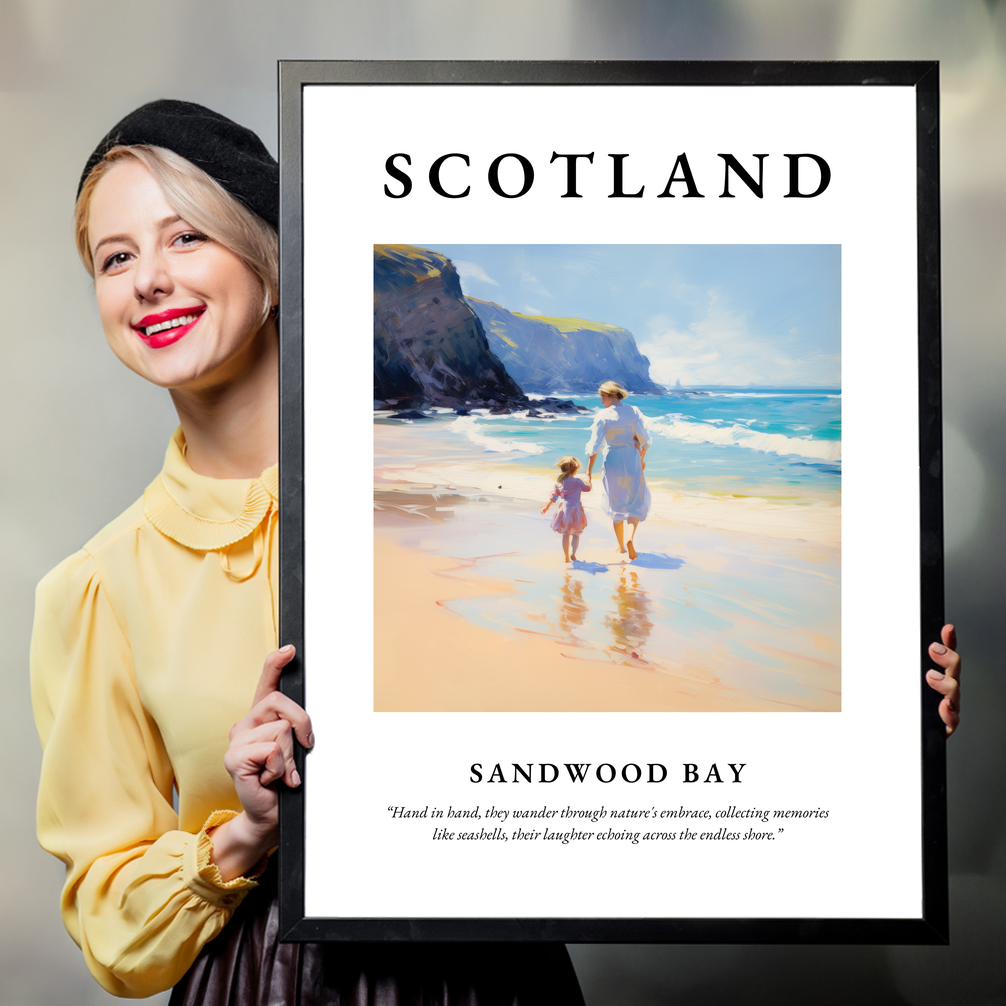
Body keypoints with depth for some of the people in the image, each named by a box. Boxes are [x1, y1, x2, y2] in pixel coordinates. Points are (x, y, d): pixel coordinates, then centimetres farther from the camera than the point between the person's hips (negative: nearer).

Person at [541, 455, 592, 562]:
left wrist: (547, 506, 18)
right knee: (576, 534, 12)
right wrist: (589, 483, 25)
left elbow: (554, 496, 8)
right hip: (575, 509, -4)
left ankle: (566, 557, 12)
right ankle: (573, 554, 14)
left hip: (563, 508, 4)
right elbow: (587, 488, 2)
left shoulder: (559, 482, 1)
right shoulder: (577, 481, -14)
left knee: (565, 535, 10)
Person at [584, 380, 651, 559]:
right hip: (632, 459, 1)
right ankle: (630, 538, -13)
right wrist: (642, 459, 16)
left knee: (615, 504, 16)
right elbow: (643, 439, -1)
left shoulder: (603, 416, -11)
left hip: (612, 461, -1)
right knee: (636, 502, 12)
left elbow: (595, 446, -12)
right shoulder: (633, 412, -5)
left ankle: (621, 546, 23)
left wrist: (589, 471, -6)